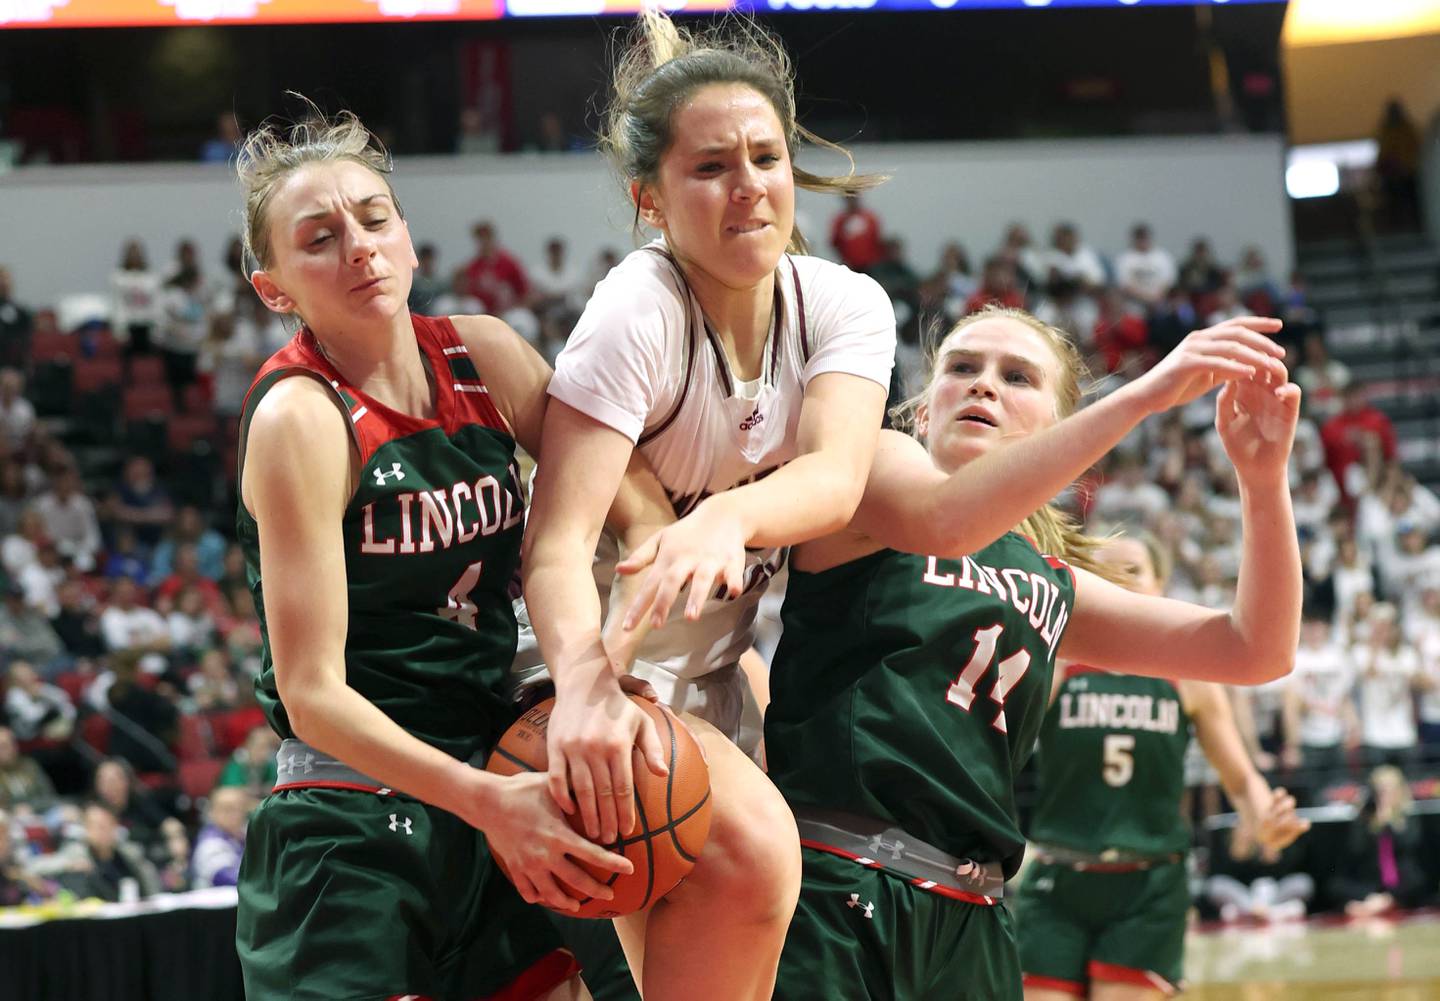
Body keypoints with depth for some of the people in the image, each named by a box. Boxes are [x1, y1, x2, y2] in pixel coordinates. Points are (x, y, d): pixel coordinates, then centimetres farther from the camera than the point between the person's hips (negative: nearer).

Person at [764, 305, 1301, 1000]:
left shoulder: (1053, 590, 21)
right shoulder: (875, 461, 7)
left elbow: (1256, 651, 15)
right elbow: (946, 520, -19)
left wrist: (1264, 478, -1)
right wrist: (1144, 393, -23)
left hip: (966, 919, 6)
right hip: (828, 890, -6)